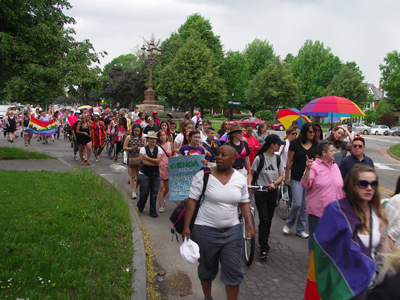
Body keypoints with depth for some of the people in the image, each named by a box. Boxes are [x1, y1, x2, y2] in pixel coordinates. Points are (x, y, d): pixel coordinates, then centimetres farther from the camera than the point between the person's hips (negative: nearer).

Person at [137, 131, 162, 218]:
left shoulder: (159, 149, 6)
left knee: (154, 193, 1)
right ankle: (140, 207, 33)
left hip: (155, 174, 2)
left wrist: (148, 158, -14)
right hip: (144, 174, -1)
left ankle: (153, 211, 13)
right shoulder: (143, 149, 1)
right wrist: (155, 163, -11)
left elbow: (158, 160, -9)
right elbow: (144, 162, -12)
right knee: (144, 193, 4)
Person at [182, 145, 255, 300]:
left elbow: (244, 203, 9)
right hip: (206, 230, -2)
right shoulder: (203, 175, -10)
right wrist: (186, 227, -12)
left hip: (232, 230, 2)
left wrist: (249, 223, -2)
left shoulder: (240, 178, 1)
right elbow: (192, 201, -9)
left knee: (234, 271, 4)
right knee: (207, 268, 16)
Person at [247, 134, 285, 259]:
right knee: (264, 220, -8)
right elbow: (251, 173, -1)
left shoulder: (277, 158, 5)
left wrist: (274, 183, -13)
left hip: (273, 192, 5)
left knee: (269, 220, 13)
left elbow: (281, 176, 6)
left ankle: (265, 242, 31)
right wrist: (249, 184, -18)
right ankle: (263, 248, 0)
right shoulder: (259, 158, -10)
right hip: (260, 193, -5)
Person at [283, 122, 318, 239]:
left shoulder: (316, 145, 6)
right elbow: (289, 161, -1)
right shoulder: (295, 143, -4)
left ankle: (300, 230, 21)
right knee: (297, 204, -9)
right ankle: (288, 224, 16)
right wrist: (286, 177, -1)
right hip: (296, 178, -3)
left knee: (305, 205, 7)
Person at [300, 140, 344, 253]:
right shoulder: (314, 166, -9)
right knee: (315, 237, 6)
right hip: (317, 211, -6)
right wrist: (308, 169, -32)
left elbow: (341, 187, 21)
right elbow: (305, 184, -20)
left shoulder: (335, 166, 12)